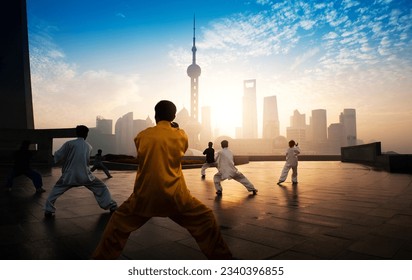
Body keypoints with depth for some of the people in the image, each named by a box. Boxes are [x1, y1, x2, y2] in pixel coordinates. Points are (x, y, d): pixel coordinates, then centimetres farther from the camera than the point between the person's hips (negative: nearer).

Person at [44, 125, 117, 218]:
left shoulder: (69, 143, -4)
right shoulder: (89, 146, 9)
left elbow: (58, 156, -1)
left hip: (69, 176, -1)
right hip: (85, 176, 2)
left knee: (56, 190, 22)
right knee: (102, 188, 16)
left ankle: (48, 210, 18)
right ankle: (112, 206, 11)